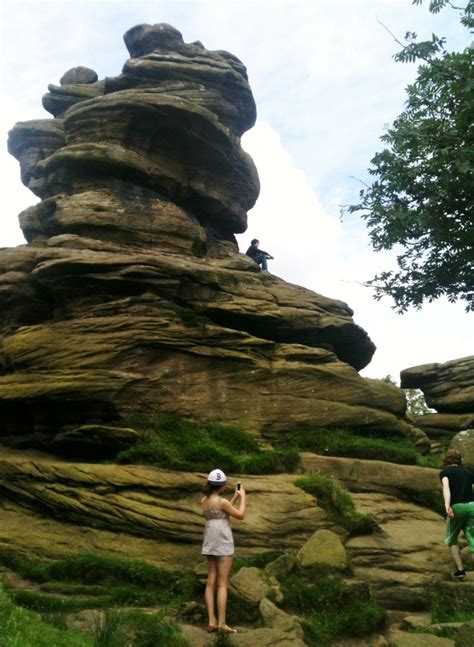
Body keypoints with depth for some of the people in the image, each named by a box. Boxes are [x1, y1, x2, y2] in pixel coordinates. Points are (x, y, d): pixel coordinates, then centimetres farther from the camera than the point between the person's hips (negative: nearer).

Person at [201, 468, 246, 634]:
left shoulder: (204, 500, 6)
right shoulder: (222, 501, -17)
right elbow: (240, 515, -6)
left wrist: (235, 497, 19)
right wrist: (242, 497, 6)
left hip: (210, 544, 7)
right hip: (223, 544, -7)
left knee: (211, 582, 7)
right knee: (222, 584, -4)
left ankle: (212, 622, 5)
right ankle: (221, 623, -3)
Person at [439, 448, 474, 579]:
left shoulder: (445, 472, 6)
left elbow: (446, 487, -15)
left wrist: (447, 506, -29)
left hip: (456, 508, -2)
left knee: (451, 540, 21)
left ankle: (460, 570, 18)